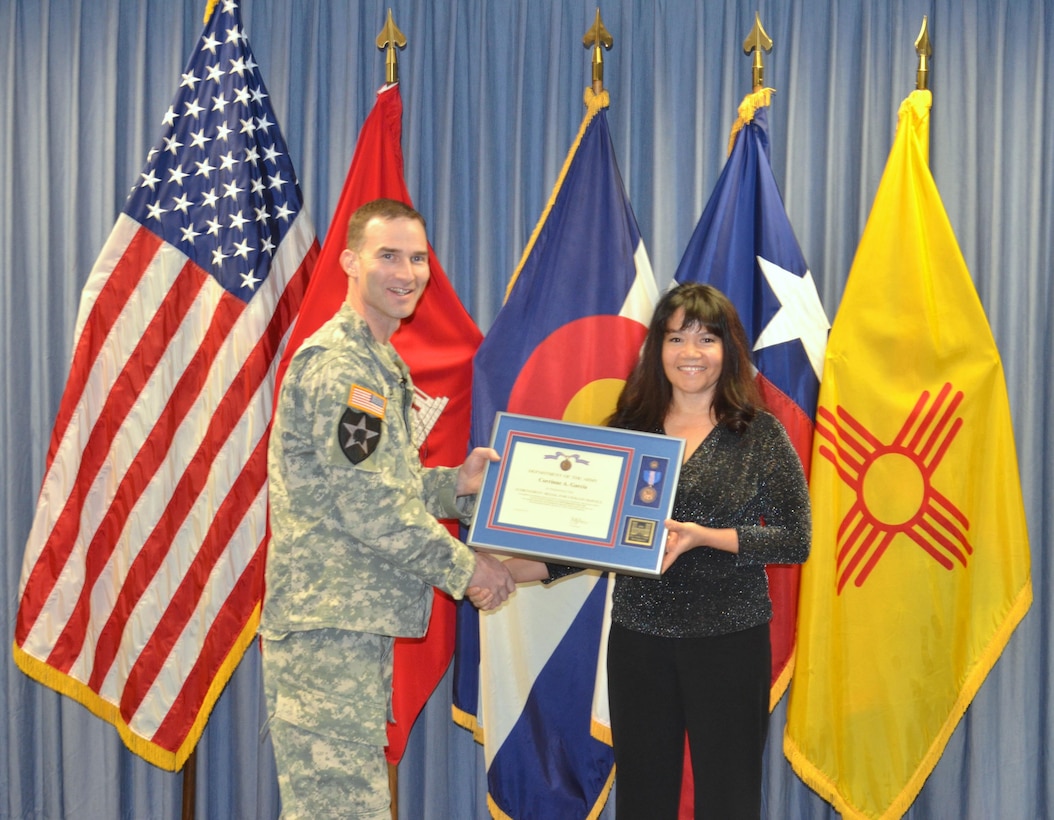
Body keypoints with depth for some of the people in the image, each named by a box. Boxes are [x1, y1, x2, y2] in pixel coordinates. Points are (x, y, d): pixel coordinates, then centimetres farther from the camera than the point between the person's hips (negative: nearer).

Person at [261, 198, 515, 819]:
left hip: (360, 622, 10)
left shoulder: (379, 363, 20)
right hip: (329, 626, -10)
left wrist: (456, 485, 8)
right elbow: (365, 500, -19)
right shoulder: (338, 363, -13)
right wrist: (463, 567, -10)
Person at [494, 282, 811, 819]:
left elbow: (796, 539, -7)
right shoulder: (628, 429, 6)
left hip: (730, 640, -3)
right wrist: (515, 570, -7)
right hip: (639, 638, 3)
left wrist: (705, 537, -19)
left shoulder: (760, 434, -2)